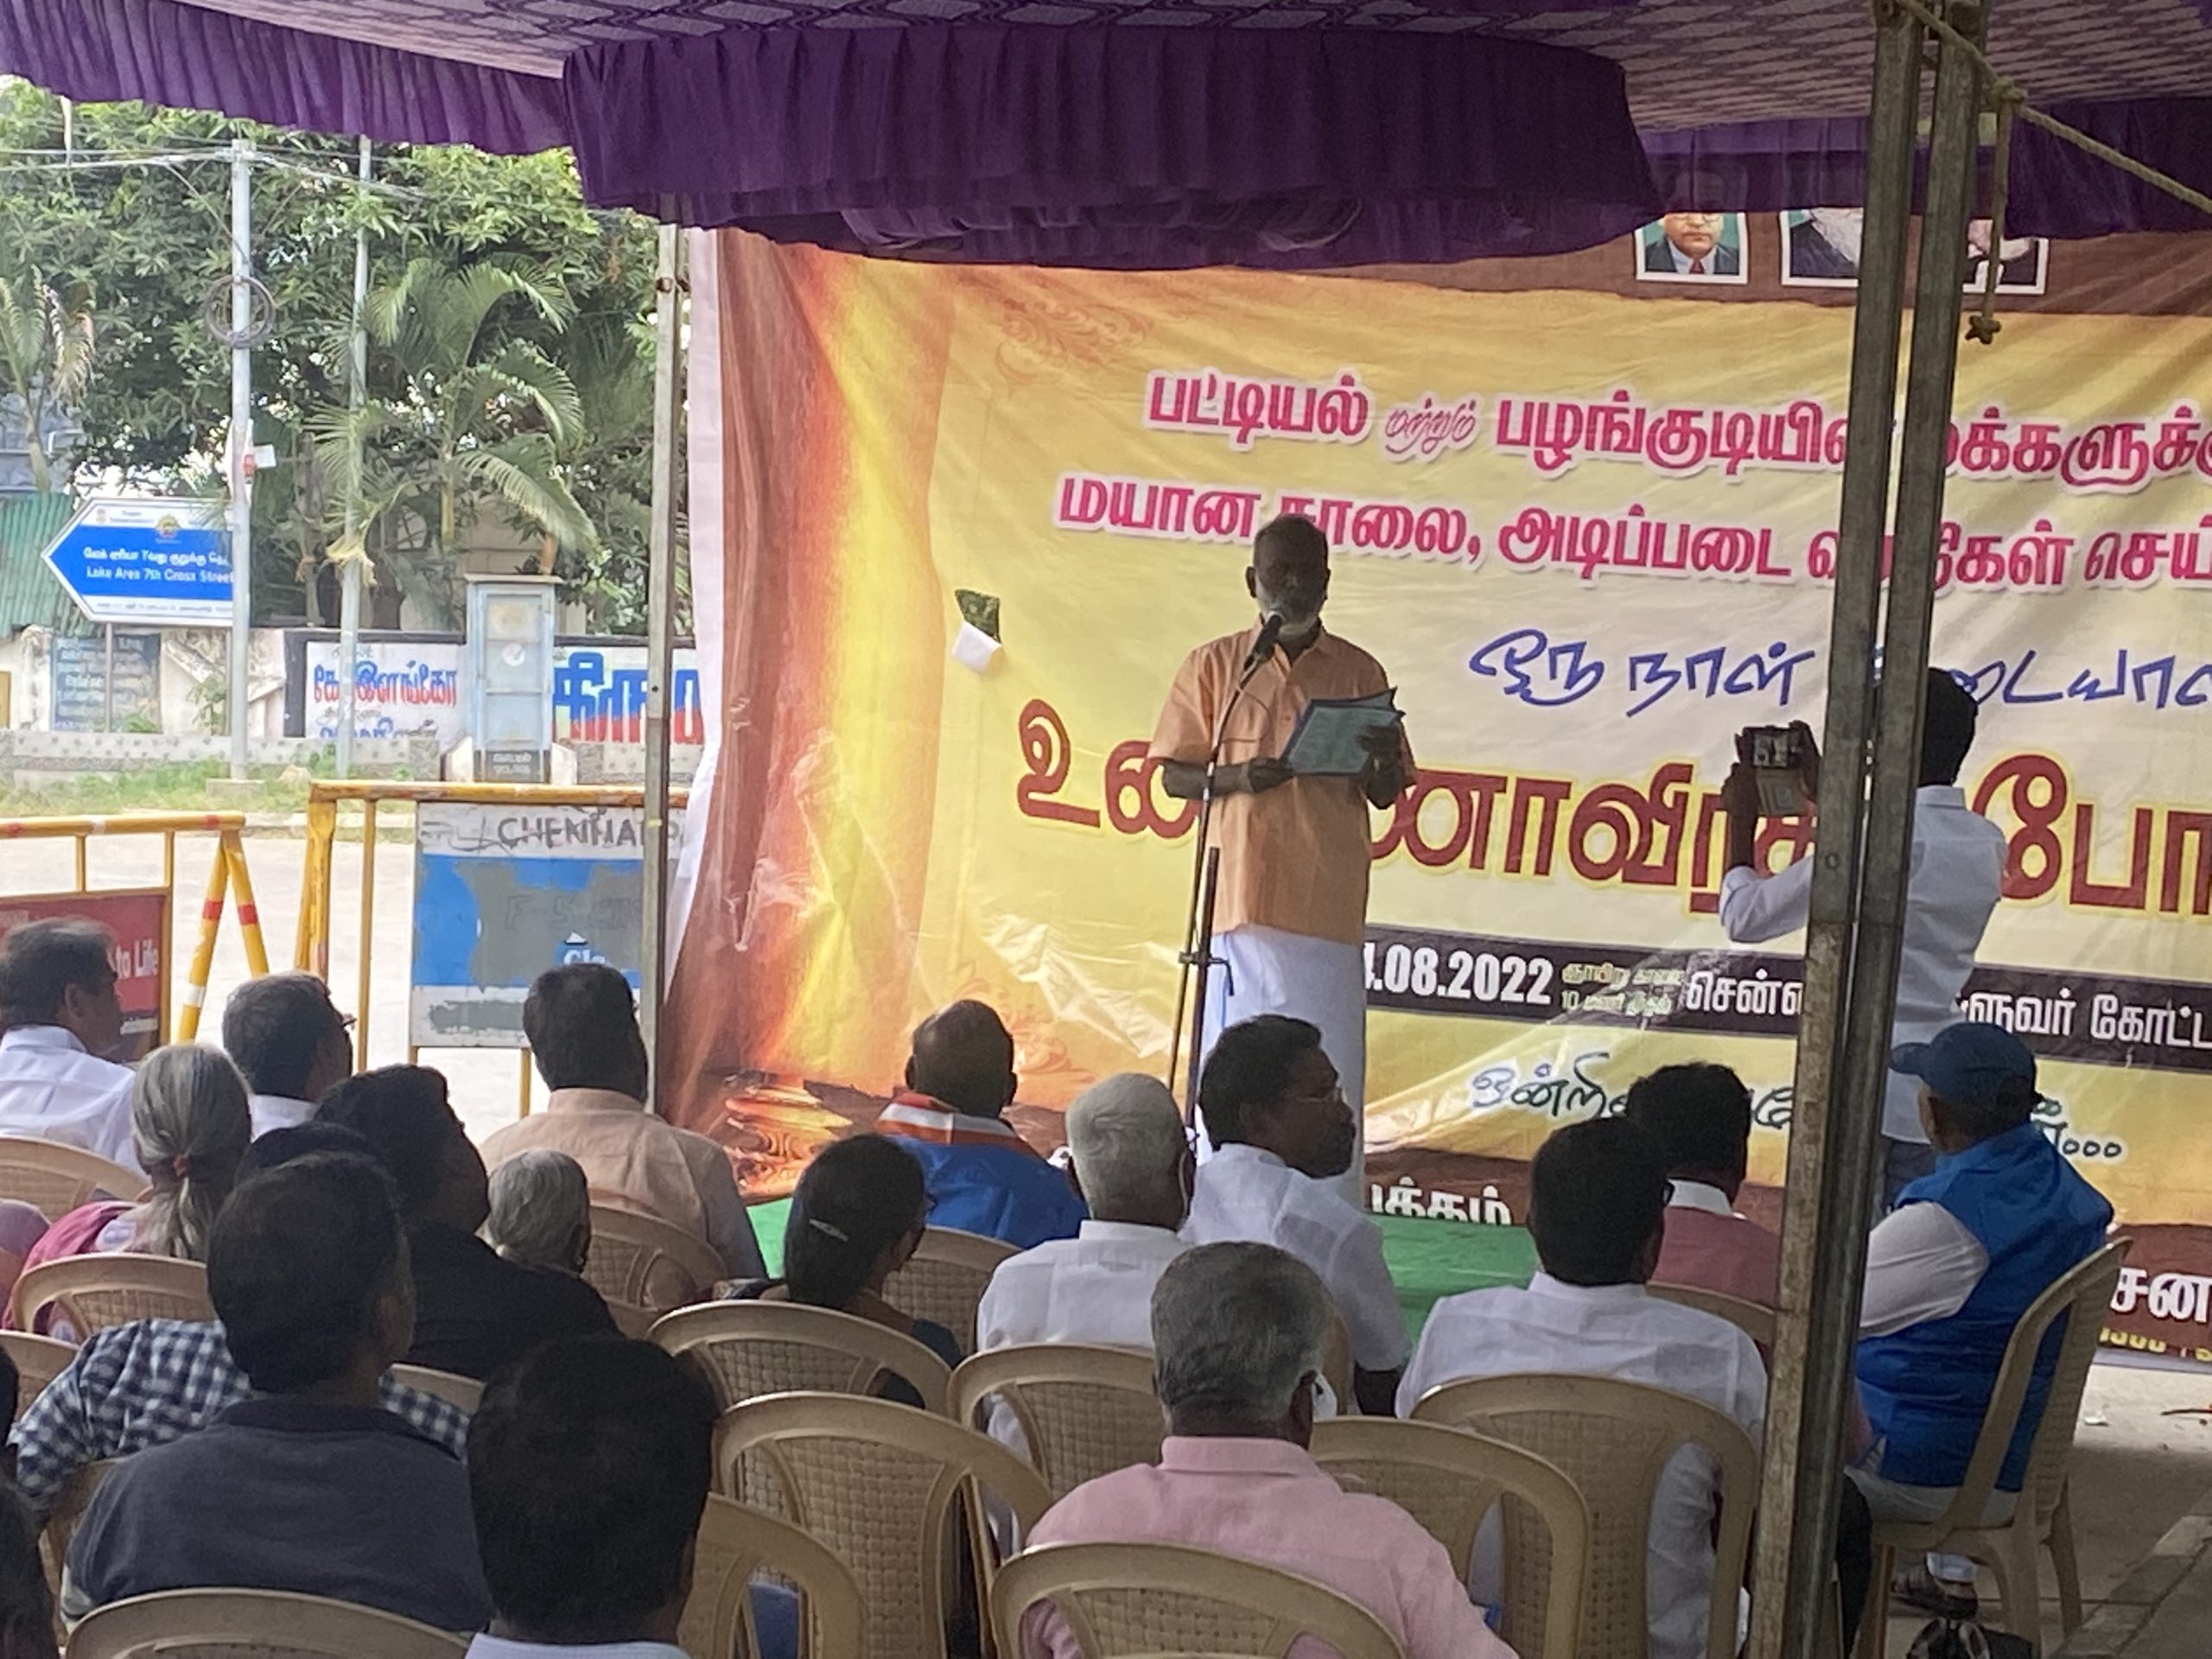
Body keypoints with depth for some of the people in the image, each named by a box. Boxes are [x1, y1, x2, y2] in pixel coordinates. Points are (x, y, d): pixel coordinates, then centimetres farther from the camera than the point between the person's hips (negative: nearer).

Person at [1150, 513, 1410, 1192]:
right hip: (1242, 898, -1)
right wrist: (1237, 778, -13)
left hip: (1329, 903, 1)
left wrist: (1381, 762, -12)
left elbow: (1385, 794, 11)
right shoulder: (1213, 665, 6)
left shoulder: (1359, 672, 10)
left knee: (1325, 1065, -1)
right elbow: (1174, 775, 6)